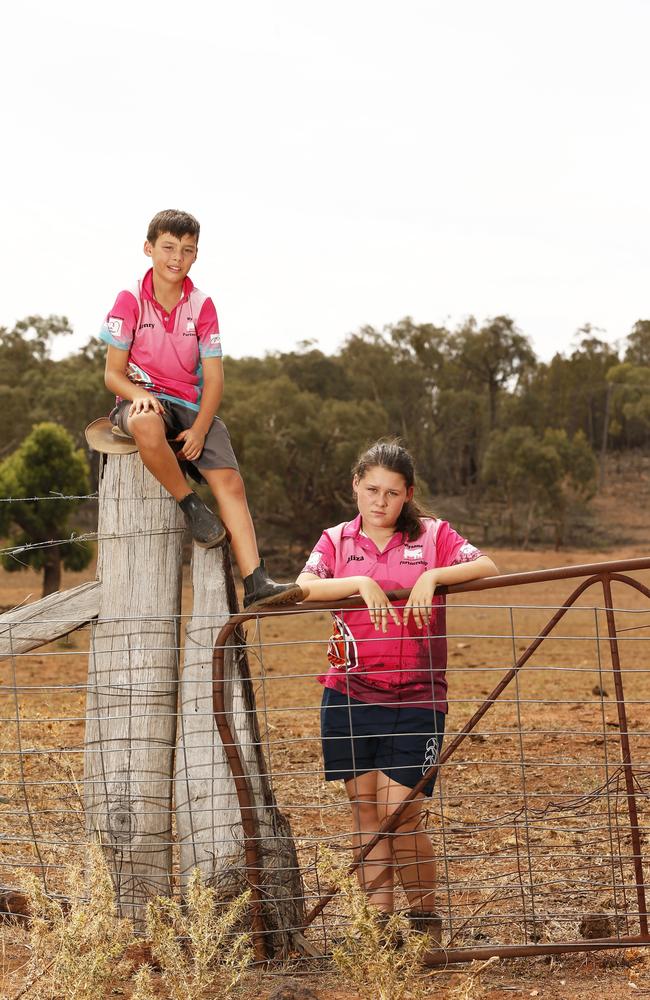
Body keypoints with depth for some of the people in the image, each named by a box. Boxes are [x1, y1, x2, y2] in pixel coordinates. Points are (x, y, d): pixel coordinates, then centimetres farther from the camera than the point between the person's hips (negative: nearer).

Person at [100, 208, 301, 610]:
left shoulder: (202, 306, 3)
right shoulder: (130, 301, -3)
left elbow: (213, 378, 0)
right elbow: (113, 373, -3)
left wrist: (199, 429, -14)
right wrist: (139, 394, -25)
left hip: (191, 406, 3)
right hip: (142, 400, -3)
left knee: (230, 480, -17)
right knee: (147, 424, -41)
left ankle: (256, 584, -23)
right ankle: (191, 506, -19)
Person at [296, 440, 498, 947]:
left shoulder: (432, 535, 5)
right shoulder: (337, 540, 9)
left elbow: (487, 567, -9)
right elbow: (304, 587, -10)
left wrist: (433, 576, -21)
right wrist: (361, 583, -21)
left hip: (415, 699, -2)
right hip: (349, 696, 2)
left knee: (400, 813, -7)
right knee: (365, 810, 6)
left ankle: (426, 917, 12)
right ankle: (378, 917, 15)